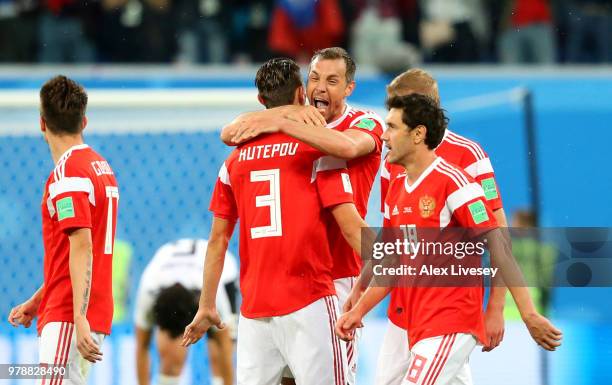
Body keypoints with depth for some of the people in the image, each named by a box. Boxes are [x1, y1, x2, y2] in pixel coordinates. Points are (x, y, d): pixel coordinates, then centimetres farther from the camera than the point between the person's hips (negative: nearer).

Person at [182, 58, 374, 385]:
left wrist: (206, 306, 20)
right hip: (308, 303, -4)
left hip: (253, 308, 5)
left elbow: (218, 240, 13)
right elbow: (350, 226, -9)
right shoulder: (318, 151, -2)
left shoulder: (235, 160, 11)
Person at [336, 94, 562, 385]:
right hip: (419, 326, 8)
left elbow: (497, 247, -14)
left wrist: (529, 316, -18)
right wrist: (358, 311, 12)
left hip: (451, 325, -8)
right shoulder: (396, 190, 14)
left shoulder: (453, 181, -11)